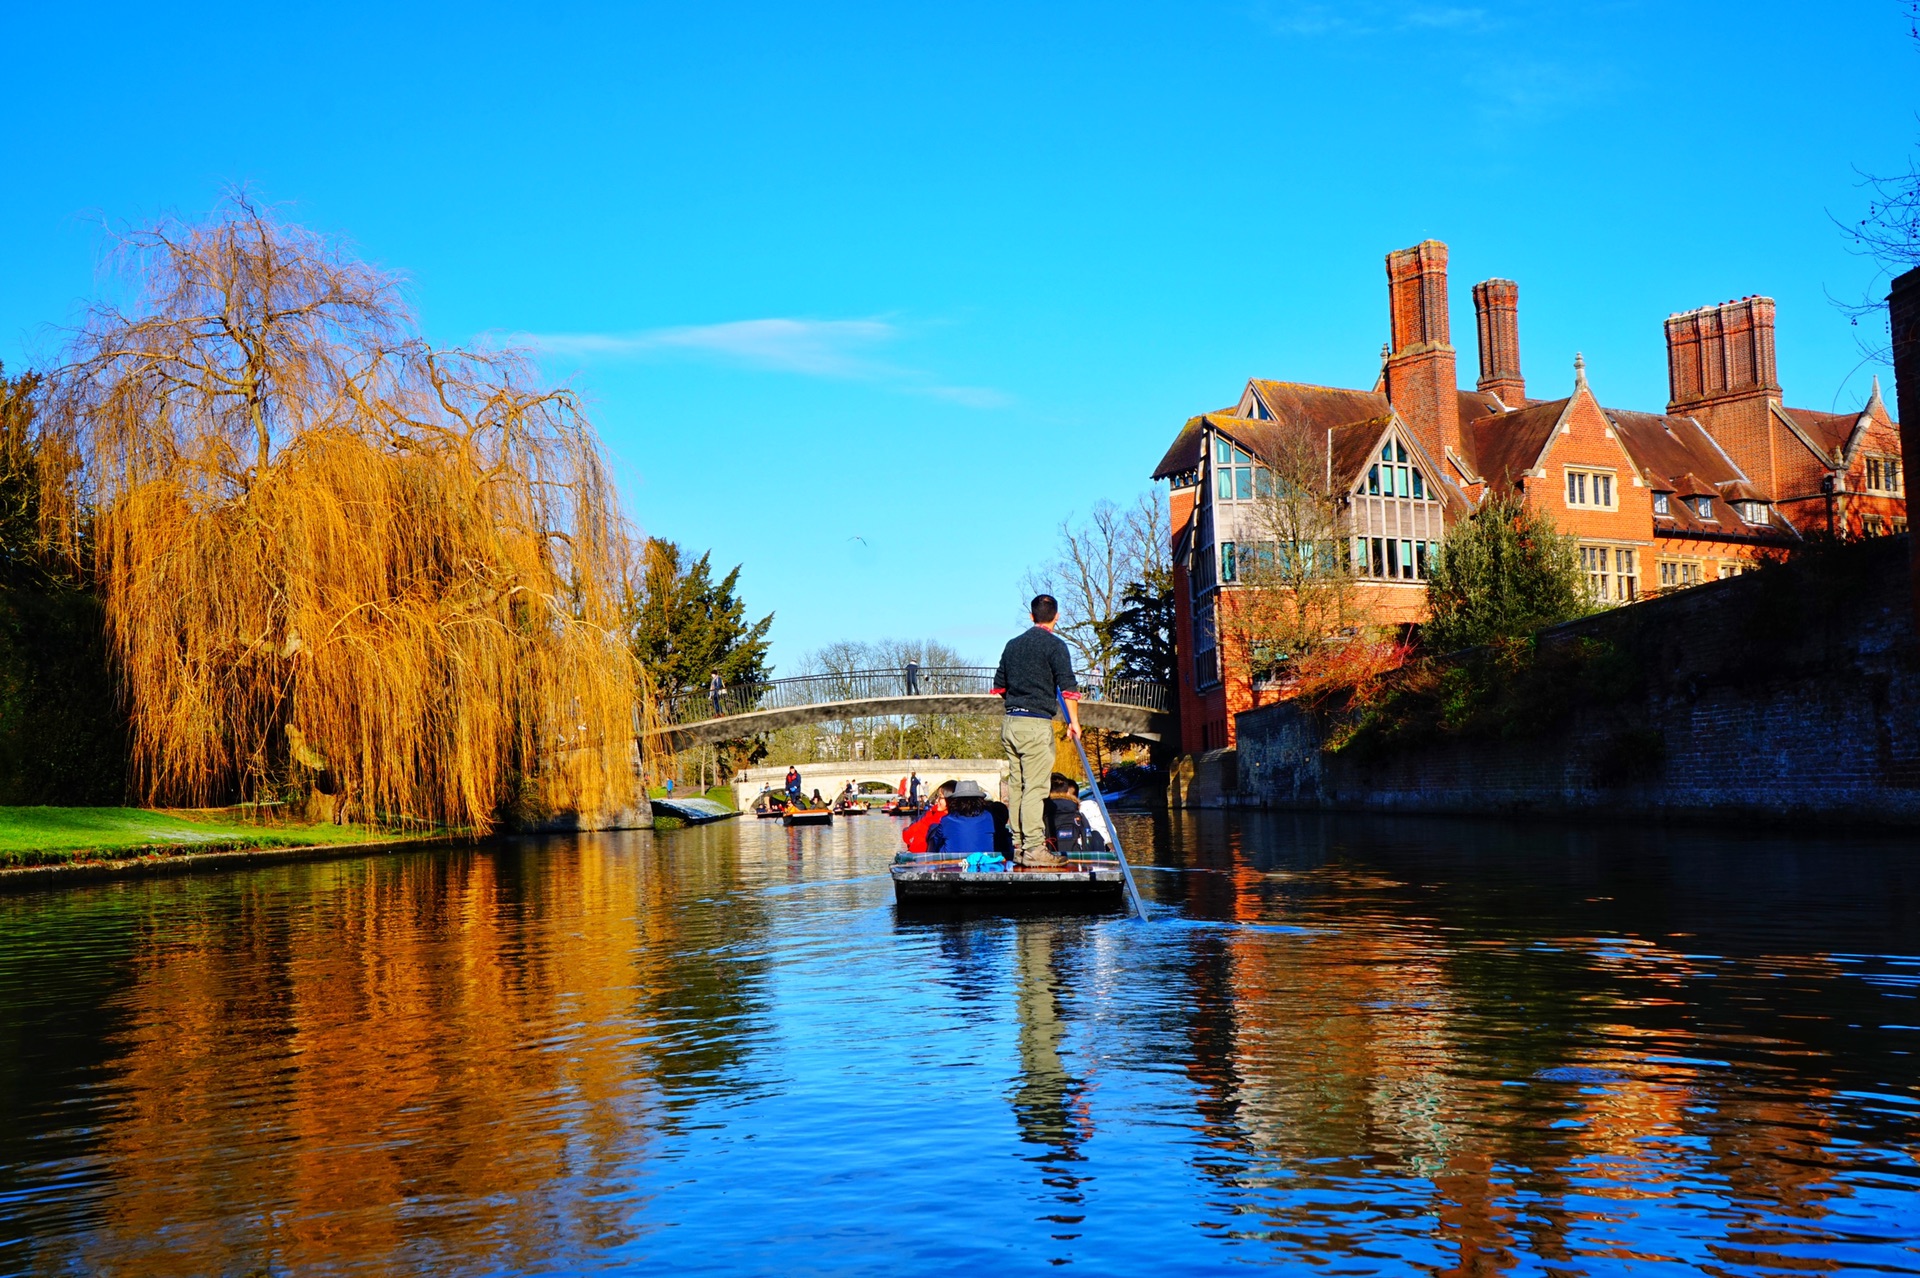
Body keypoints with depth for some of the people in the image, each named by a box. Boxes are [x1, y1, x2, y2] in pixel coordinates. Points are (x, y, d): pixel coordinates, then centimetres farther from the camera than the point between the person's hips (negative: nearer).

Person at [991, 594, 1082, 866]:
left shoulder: (1012, 644, 15)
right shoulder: (1054, 645, -5)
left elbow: (998, 686, 20)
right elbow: (1067, 685, -13)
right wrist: (1074, 721, -9)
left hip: (1010, 722, 7)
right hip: (1036, 723, -7)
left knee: (1015, 784, 10)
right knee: (1035, 786, -7)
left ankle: (1018, 846, 13)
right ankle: (1034, 849, -9)